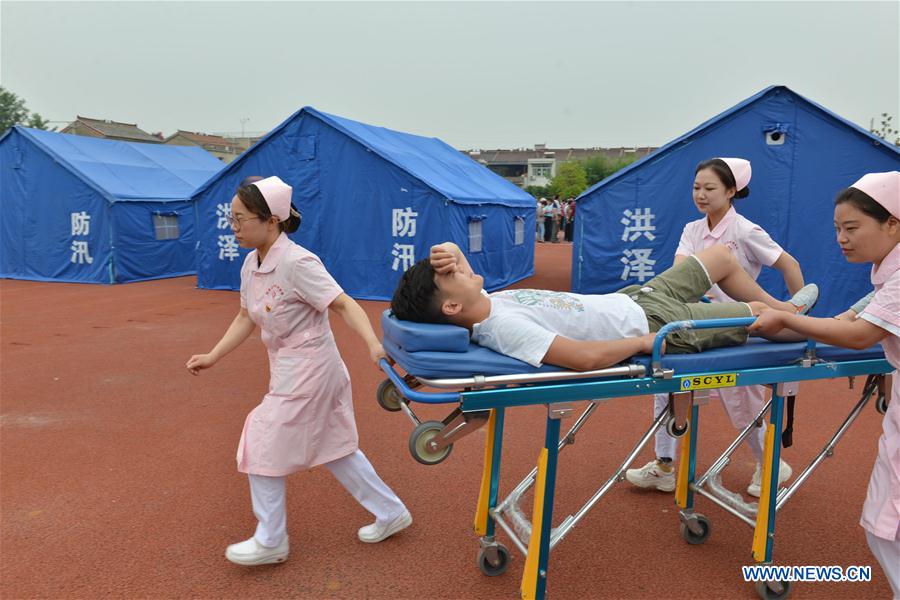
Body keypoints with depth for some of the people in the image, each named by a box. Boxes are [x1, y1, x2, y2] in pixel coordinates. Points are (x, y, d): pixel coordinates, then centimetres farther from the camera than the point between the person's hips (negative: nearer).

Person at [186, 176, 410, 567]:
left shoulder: (297, 263, -23)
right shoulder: (251, 264, 4)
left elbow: (344, 304, -25)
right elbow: (246, 318, 14)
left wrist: (374, 346, -38)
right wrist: (212, 357, 10)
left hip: (307, 368, -9)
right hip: (289, 368, 9)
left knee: (264, 446, 1)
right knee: (332, 446, 17)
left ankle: (270, 542, 21)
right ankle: (390, 513, 32)